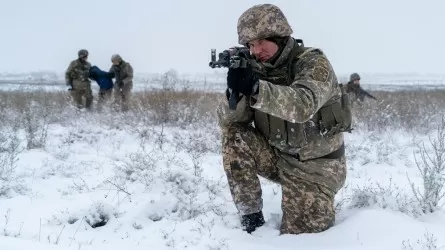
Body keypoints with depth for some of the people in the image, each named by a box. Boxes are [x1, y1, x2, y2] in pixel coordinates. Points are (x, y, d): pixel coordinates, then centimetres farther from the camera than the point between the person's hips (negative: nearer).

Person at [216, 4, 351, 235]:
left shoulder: (313, 63, -18)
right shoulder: (256, 69, -4)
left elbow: (304, 106, -39)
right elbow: (227, 120, -11)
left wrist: (256, 88, -53)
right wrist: (234, 93, -33)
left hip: (315, 167, -4)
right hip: (278, 157, 4)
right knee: (234, 137, -18)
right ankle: (251, 216, -7)